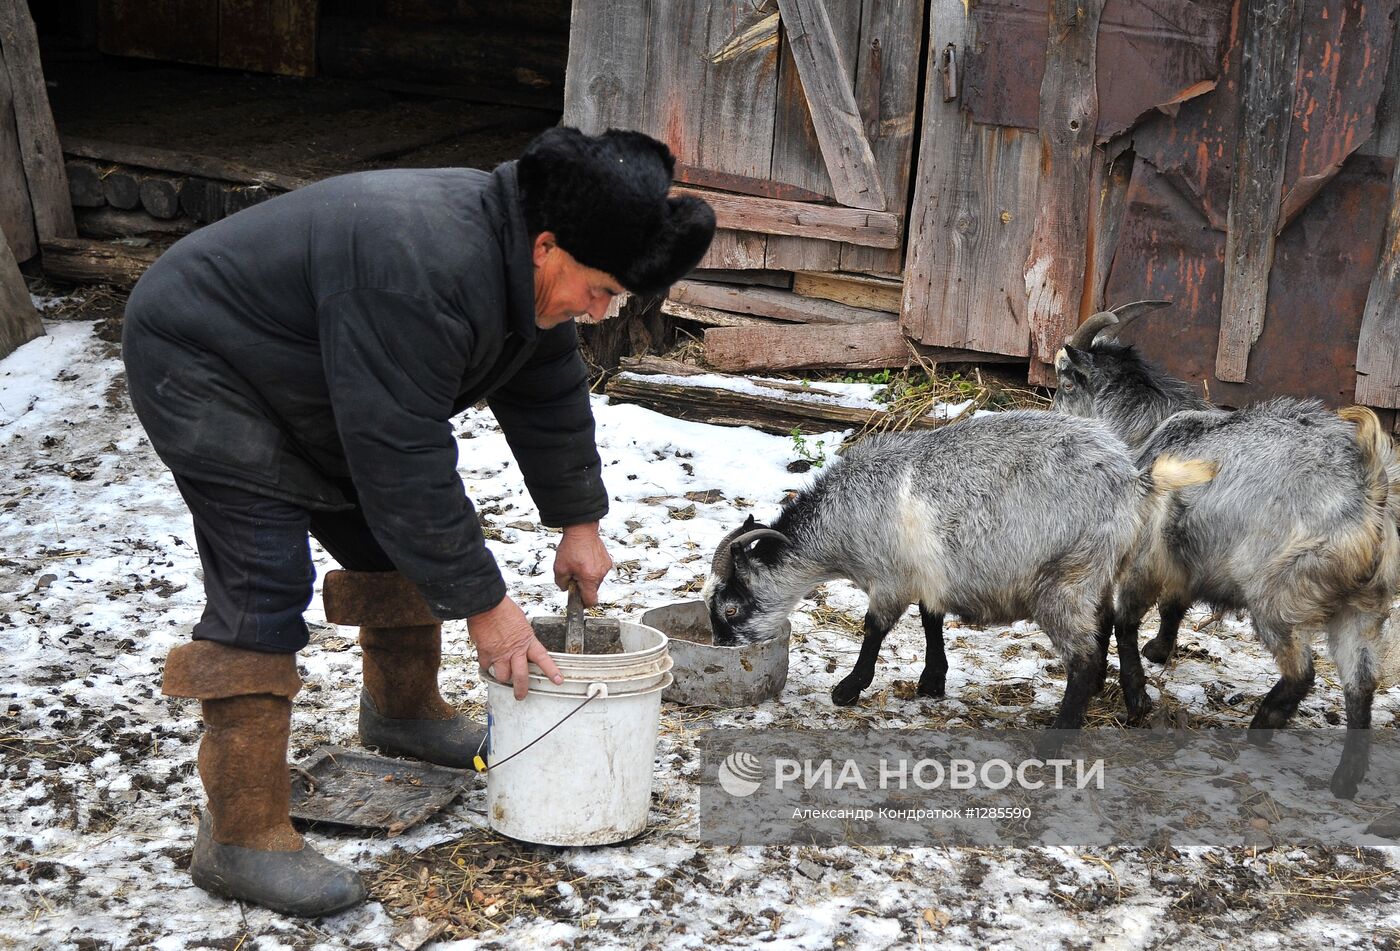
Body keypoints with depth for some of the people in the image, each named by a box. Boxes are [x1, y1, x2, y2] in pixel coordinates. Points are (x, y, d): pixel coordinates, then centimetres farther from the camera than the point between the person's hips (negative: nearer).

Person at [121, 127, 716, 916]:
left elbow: (550, 396, 7)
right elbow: (404, 459, -36)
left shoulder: (524, 259, -8)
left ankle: (404, 712, 35)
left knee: (399, 539, 12)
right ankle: (241, 838, -12)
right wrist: (483, 603, -28)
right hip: (205, 369, -9)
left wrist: (579, 522, 10)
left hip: (313, 372, 10)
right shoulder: (422, 275, -39)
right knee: (264, 590, -17)